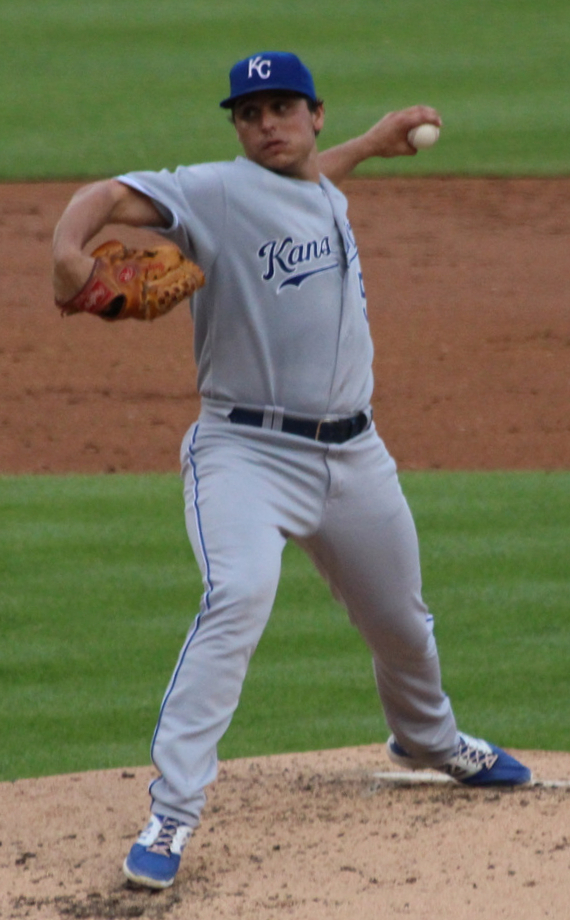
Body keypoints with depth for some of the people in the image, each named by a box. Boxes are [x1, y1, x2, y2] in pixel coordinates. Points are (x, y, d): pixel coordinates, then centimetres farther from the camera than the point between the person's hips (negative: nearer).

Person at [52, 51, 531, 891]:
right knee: (240, 595, -32)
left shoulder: (327, 197, 11)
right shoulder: (217, 192, -11)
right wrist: (69, 251, -46)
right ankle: (172, 813, -32)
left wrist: (375, 142, 38)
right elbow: (110, 196, -26)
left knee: (401, 620, 22)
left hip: (352, 456, 7)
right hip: (246, 451, -7)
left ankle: (428, 739, 55)